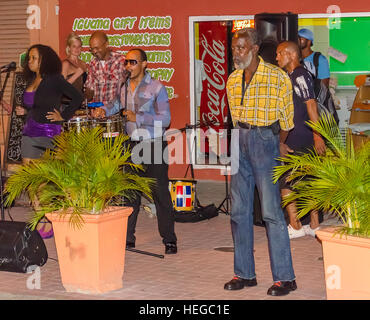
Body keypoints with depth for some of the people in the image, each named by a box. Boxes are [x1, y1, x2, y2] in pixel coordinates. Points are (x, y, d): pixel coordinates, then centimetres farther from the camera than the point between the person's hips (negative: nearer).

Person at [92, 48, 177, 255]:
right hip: (132, 145, 5)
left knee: (160, 193, -3)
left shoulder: (156, 88, -7)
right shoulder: (125, 88, 11)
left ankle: (169, 240, 5)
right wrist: (105, 111, 12)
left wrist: (137, 118, -19)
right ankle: (127, 238, 12)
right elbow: (119, 105, 32)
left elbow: (165, 119, -13)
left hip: (154, 145, -5)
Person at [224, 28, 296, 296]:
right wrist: (241, 140, 13)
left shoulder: (278, 77, -6)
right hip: (240, 142, 6)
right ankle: (244, 273, 16)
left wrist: (275, 146, 4)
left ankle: (285, 277, -4)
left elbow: (287, 120, 1)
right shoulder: (232, 80, 11)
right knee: (239, 210, 7)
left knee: (271, 211, -9)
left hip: (266, 139, -6)